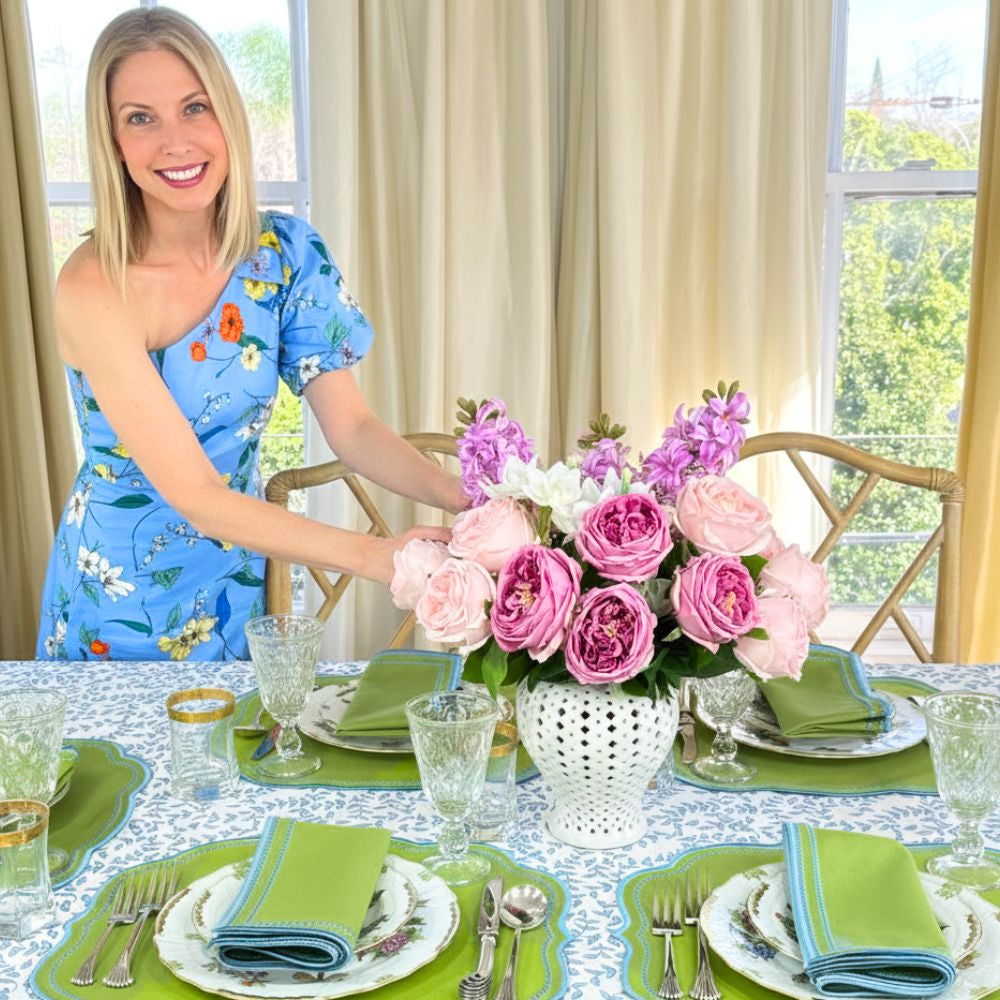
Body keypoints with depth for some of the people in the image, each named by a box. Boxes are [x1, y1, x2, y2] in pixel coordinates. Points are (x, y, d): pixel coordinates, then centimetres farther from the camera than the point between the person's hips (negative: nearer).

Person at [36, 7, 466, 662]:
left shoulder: (287, 253, -10)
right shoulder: (94, 288, -24)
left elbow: (351, 426, -10)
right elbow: (195, 496, -27)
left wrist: (466, 499, -27)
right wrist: (372, 554, -39)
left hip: (238, 584, 4)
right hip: (121, 595, -3)